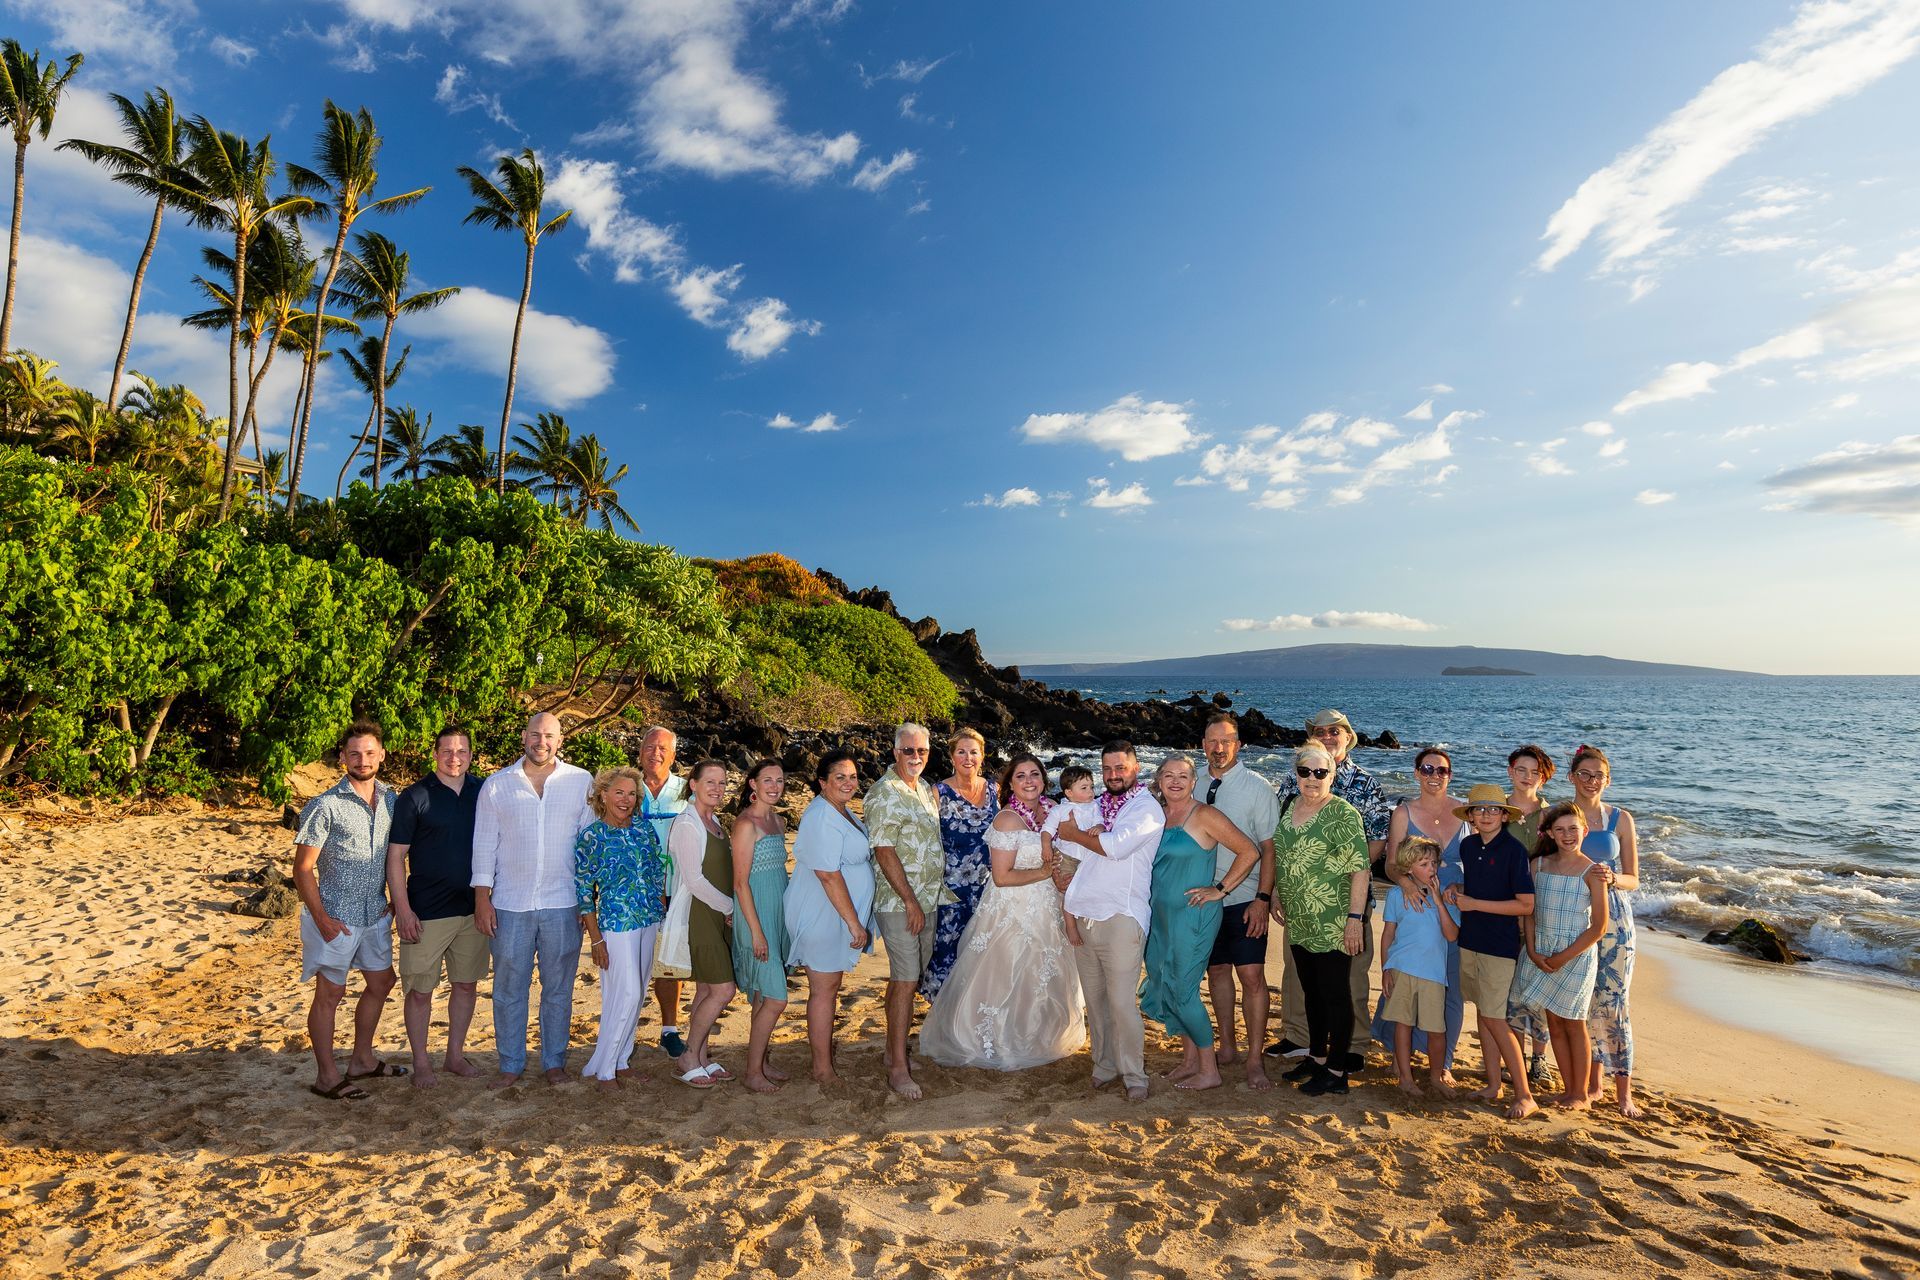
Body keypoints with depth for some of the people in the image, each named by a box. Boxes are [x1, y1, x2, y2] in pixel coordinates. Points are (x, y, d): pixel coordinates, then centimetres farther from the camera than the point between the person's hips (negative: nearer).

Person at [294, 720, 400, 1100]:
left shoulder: (390, 799, 2)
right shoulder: (326, 806, -15)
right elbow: (303, 868, -13)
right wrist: (321, 918, -18)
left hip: (375, 914, 7)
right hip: (335, 918, -6)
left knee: (380, 982, 17)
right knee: (330, 994, 6)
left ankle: (362, 1060, 35)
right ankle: (327, 1076, 21)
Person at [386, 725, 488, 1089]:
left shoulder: (483, 792, 3)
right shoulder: (414, 798, -7)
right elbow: (395, 857, -7)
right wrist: (402, 909, -13)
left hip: (473, 909, 4)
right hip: (426, 913, -4)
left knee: (467, 984, 13)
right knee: (420, 990, 5)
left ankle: (455, 1055, 28)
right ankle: (421, 1064, 21)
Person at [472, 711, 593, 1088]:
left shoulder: (581, 782, 1)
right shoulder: (497, 785, 3)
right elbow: (484, 843, 5)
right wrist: (481, 898, -1)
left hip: (562, 904, -1)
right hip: (510, 905, 1)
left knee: (558, 989, 10)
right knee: (508, 989, 10)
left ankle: (554, 1061, 25)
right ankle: (511, 1064, 24)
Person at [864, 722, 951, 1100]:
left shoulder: (925, 789, 12)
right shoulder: (884, 793, -13)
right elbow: (884, 853, -18)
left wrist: (929, 897, 14)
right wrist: (910, 901, -17)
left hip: (928, 899, 8)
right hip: (899, 902, -8)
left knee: (908, 978, 15)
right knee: (905, 981, -6)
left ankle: (895, 1051, 26)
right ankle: (898, 1069, 1)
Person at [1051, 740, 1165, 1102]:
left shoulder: (1147, 808, -4)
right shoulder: (1096, 805, 17)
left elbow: (1116, 846, -19)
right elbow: (1057, 835, 18)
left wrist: (1075, 834, -4)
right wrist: (1059, 865, -4)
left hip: (1121, 917, -6)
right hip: (1083, 915, 6)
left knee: (1122, 1001, -5)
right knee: (1094, 998, 11)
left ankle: (1134, 1075, 10)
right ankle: (1105, 1065, 26)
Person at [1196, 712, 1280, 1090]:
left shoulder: (1257, 787, -7)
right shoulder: (1197, 788, 5)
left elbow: (1270, 847, -9)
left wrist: (1263, 898, -15)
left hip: (1245, 900, -4)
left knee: (1251, 975, -4)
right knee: (1216, 970, 13)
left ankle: (1254, 1060, 8)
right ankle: (1227, 1046, 28)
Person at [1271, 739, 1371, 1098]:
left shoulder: (1343, 814, -13)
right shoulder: (1290, 808, 7)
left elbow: (1360, 870, -16)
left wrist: (1355, 918, -19)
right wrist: (1276, 892, 16)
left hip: (1333, 924, -7)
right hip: (1299, 922, 7)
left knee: (1335, 994, 4)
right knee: (1311, 991, 18)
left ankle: (1337, 1071, 16)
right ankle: (1316, 1056, 33)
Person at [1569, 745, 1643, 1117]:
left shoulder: (1620, 819, 2)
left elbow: (1633, 880, 3)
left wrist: (1611, 878, -16)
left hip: (1613, 918, -1)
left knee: (1612, 1003, -3)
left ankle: (1623, 1090, 9)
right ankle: (1593, 1081, 21)